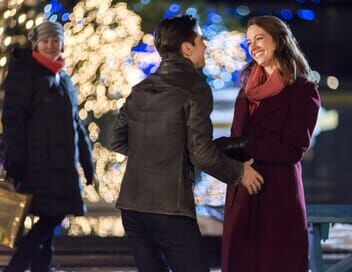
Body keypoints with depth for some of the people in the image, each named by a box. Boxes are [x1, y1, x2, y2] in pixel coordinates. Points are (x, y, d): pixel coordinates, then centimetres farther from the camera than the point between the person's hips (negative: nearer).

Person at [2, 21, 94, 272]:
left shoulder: (63, 78, 19)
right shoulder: (24, 72, -3)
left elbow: (75, 122, 24)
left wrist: (87, 159, 19)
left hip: (62, 166, 8)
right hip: (37, 163, -8)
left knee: (50, 222, 6)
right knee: (48, 221, -14)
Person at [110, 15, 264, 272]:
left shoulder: (141, 89, 12)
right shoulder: (194, 89, -8)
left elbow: (117, 140, 17)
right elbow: (202, 152, -14)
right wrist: (239, 172, 1)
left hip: (131, 204, 7)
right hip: (169, 207, -7)